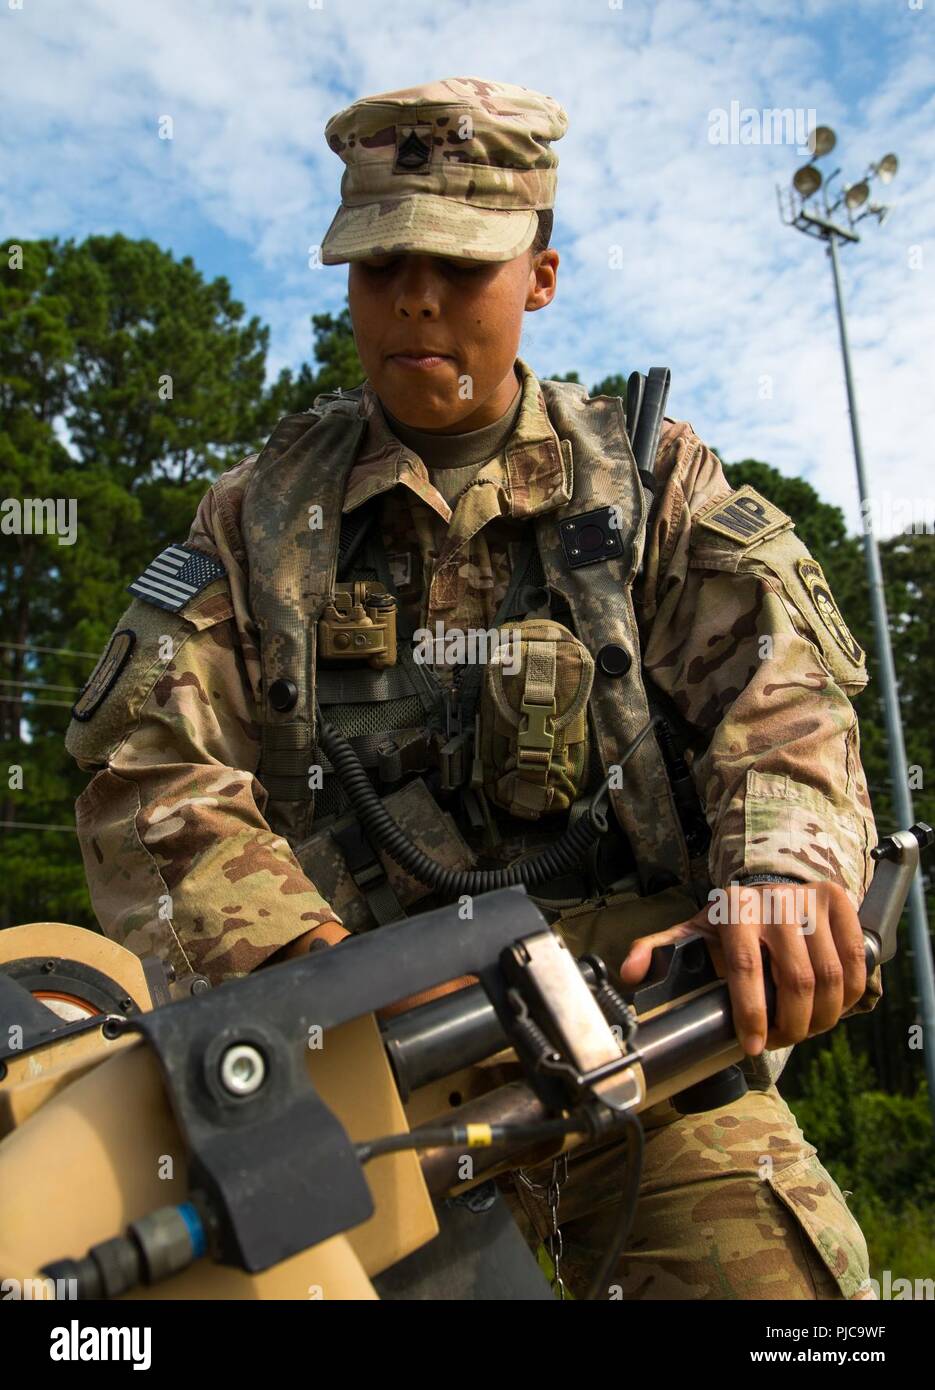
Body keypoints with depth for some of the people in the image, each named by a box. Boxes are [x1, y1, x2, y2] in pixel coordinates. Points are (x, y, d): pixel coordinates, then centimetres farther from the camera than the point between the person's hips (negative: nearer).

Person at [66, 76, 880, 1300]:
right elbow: (149, 764, 2)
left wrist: (778, 873, -25)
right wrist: (300, 957, -15)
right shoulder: (261, 513, 11)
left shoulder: (652, 480, 11)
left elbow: (779, 676, -3)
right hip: (376, 1049, 1)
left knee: (763, 1256, -19)